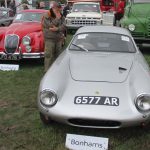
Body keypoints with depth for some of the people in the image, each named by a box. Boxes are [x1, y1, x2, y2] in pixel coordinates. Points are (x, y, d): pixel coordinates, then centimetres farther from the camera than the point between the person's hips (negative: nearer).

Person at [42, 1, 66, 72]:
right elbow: (51, 26, -19)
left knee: (58, 55, 13)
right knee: (49, 55, -6)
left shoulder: (61, 17, 7)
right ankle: (47, 70, 0)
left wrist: (57, 29, -23)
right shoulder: (46, 17, -7)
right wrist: (57, 18, -16)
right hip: (49, 39, -5)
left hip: (59, 39, 6)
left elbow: (63, 26, -5)